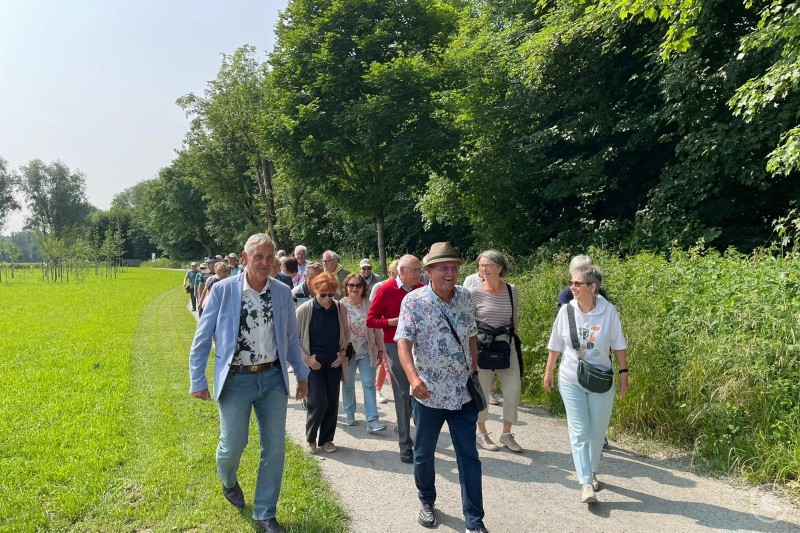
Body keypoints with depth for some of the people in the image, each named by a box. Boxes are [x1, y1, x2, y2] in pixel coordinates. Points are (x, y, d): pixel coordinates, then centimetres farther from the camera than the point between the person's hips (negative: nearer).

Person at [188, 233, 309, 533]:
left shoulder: (283, 293, 0)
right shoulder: (223, 290, -9)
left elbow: (291, 338, 10)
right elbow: (202, 337, -4)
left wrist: (301, 374, 12)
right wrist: (197, 380, -5)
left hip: (273, 378, 3)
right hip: (236, 379, -3)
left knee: (274, 448, 6)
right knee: (233, 445, 5)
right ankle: (228, 481, 43)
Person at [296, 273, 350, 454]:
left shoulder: (341, 309, -2)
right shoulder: (304, 310, -11)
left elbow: (346, 332, 13)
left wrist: (343, 352, 0)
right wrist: (306, 358, -10)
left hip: (334, 362, 3)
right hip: (313, 362, -3)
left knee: (332, 403, 7)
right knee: (318, 402, -8)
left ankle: (327, 439, 25)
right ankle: (310, 438, 15)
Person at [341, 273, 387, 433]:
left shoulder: (369, 305, -3)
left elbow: (377, 328, 3)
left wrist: (380, 349, 4)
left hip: (367, 351, 1)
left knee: (369, 384, -4)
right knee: (348, 384, 14)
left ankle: (372, 420, -4)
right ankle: (349, 413, 34)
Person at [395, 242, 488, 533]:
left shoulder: (465, 297, 2)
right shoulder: (414, 301, -12)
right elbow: (403, 341, -21)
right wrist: (413, 377, -37)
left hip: (463, 392, 3)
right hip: (428, 393, -3)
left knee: (469, 457, 5)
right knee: (424, 454, 15)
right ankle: (427, 502, 40)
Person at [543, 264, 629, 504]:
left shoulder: (608, 311, -13)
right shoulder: (566, 310, -9)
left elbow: (618, 345, -2)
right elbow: (555, 345, 2)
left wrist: (623, 372, -3)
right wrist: (548, 372, 7)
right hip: (571, 381, 0)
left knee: (597, 430, 12)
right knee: (579, 431, -3)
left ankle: (592, 472, 34)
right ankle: (586, 483, 0)